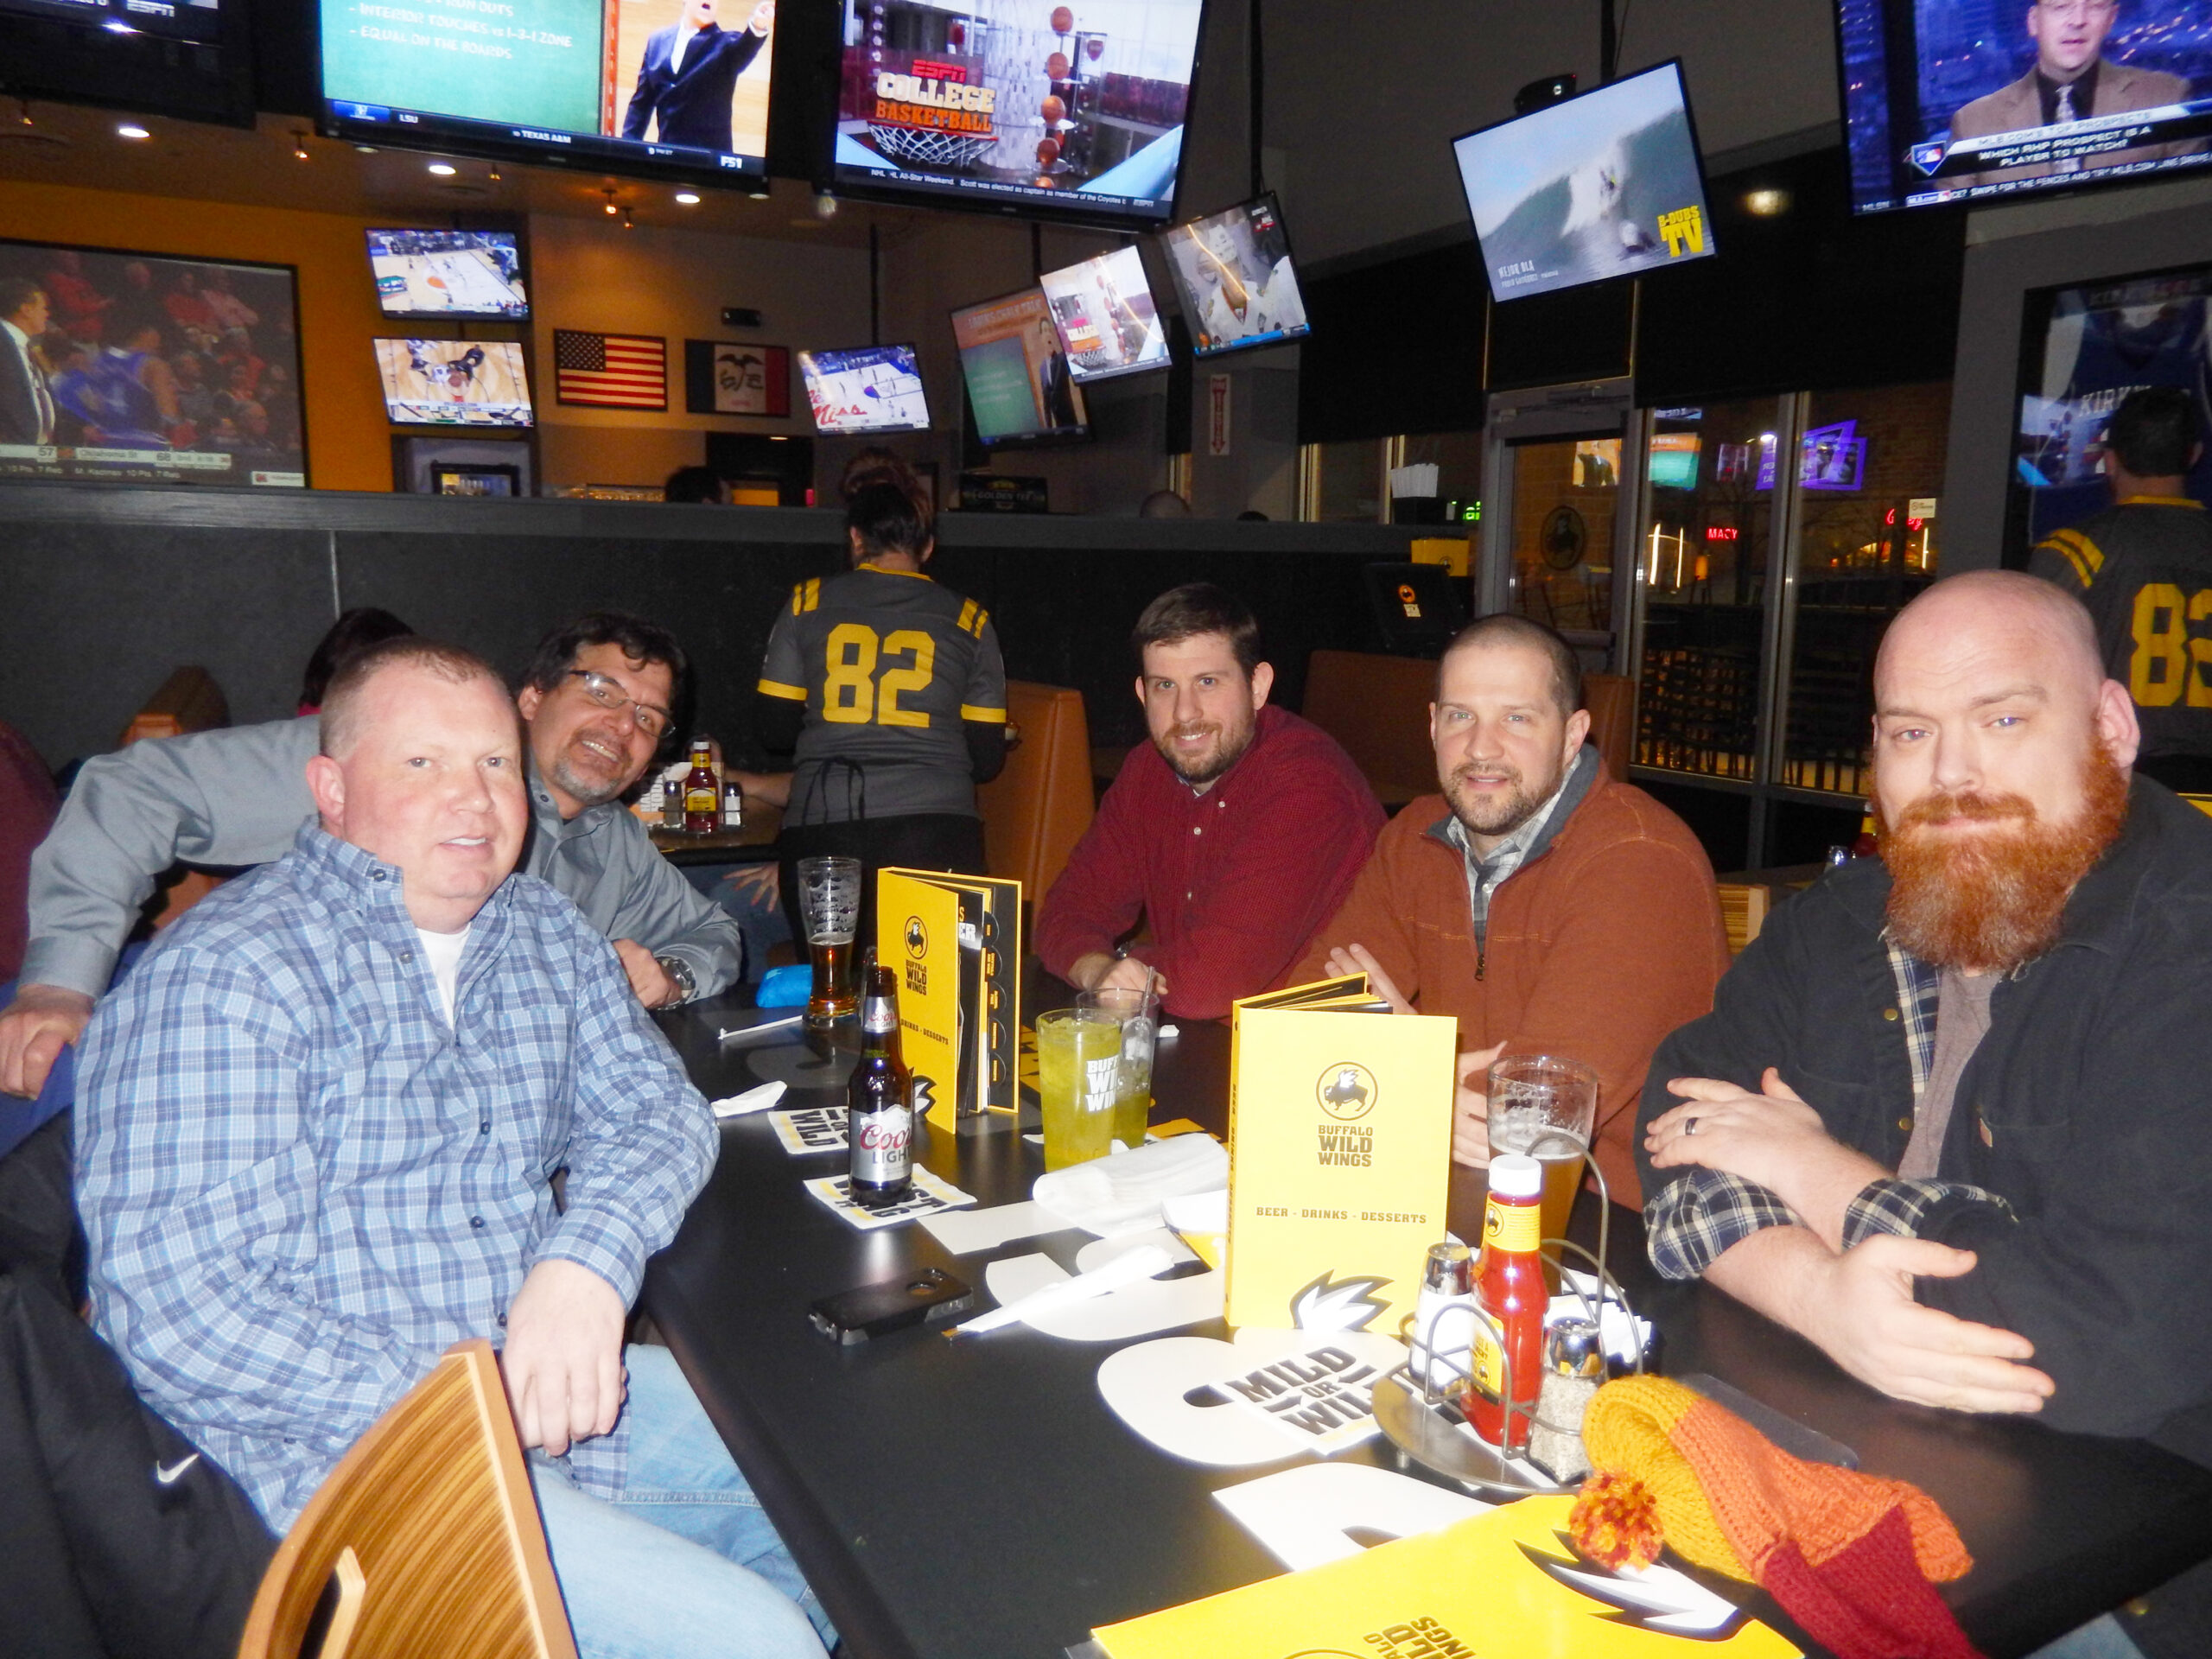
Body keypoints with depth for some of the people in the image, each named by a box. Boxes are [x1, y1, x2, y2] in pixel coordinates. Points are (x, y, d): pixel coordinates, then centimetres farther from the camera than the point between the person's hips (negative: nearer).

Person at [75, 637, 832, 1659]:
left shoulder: (544, 933, 8)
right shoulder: (221, 977, -15)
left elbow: (656, 1113, 5)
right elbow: (173, 1304, -20)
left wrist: (586, 1263, -16)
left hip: (555, 1380, 7)